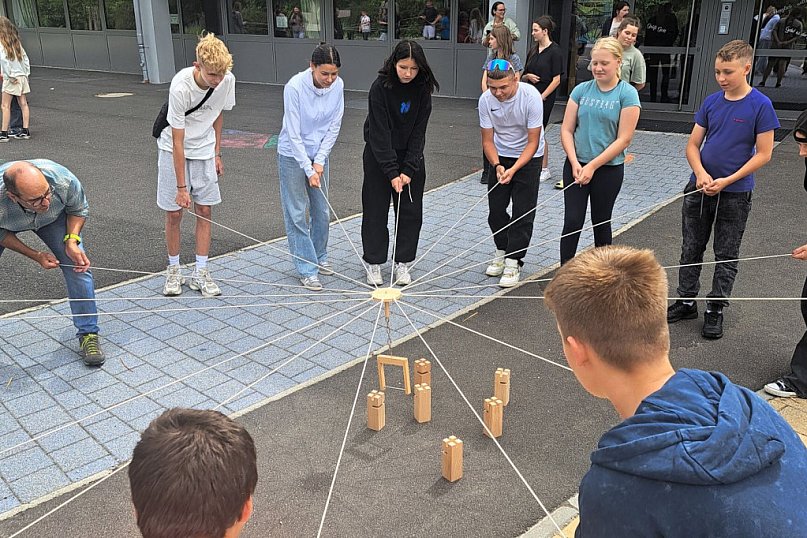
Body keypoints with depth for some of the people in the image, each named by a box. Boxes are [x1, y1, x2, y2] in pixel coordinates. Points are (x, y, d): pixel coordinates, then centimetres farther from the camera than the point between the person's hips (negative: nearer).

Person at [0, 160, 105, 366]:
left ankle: (88, 334, 0)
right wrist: (35, 255, -24)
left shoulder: (64, 180, -41)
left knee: (78, 267, -12)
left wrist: (71, 240, -29)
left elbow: (79, 209, -16)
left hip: (54, 218, 1)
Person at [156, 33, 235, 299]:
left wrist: (217, 153, 9)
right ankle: (174, 270, 19)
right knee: (173, 213, 1)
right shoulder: (180, 87, -30)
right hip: (173, 150, -4)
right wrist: (181, 186, -23)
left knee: (205, 210, 2)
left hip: (204, 150, 4)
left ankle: (200, 273, 12)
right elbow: (177, 141, -25)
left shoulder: (227, 80, -16)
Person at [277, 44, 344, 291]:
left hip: (319, 154, 5)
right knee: (297, 213, -2)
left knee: (322, 210, 13)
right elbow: (293, 133, -22)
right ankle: (306, 269, 6)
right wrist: (309, 169, -22)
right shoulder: (295, 86, -25)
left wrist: (319, 161, -9)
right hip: (293, 155, -5)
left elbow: (334, 126, -4)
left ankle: (319, 257, 32)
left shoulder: (338, 85, -11)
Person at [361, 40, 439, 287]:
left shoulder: (423, 88, -11)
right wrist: (391, 172, -25)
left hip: (410, 155, 3)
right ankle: (374, 264, 14)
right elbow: (380, 132, -22)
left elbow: (419, 130, -10)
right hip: (378, 154, -3)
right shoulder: (380, 87, -20)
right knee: (375, 210, 2)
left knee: (410, 210, 4)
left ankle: (403, 263, 16)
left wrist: (408, 169, -17)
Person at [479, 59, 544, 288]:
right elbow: (488, 140, -10)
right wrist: (497, 165, -28)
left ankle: (513, 262, 2)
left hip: (529, 157, -3)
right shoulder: (486, 100, -18)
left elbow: (533, 142, -21)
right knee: (495, 209, 6)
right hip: (500, 157, 3)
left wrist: (514, 169, -33)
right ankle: (502, 251, 27)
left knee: (523, 211, -6)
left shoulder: (531, 97, -27)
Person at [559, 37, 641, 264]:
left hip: (608, 169, -2)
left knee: (601, 222, 12)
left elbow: (623, 139, -12)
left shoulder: (627, 94, -8)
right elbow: (566, 130, 1)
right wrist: (575, 163, -12)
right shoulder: (581, 90, 1)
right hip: (576, 165, 2)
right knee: (572, 222, -3)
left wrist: (592, 166, -15)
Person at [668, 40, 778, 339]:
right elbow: (693, 145, 5)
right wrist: (701, 174, -14)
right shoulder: (711, 102, 1)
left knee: (726, 256, 8)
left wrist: (726, 181, -18)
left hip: (735, 194, -4)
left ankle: (715, 310, 19)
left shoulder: (760, 105, -11)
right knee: (691, 249, 12)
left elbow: (763, 153, -10)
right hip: (699, 189, 4)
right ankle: (686, 301, 26)